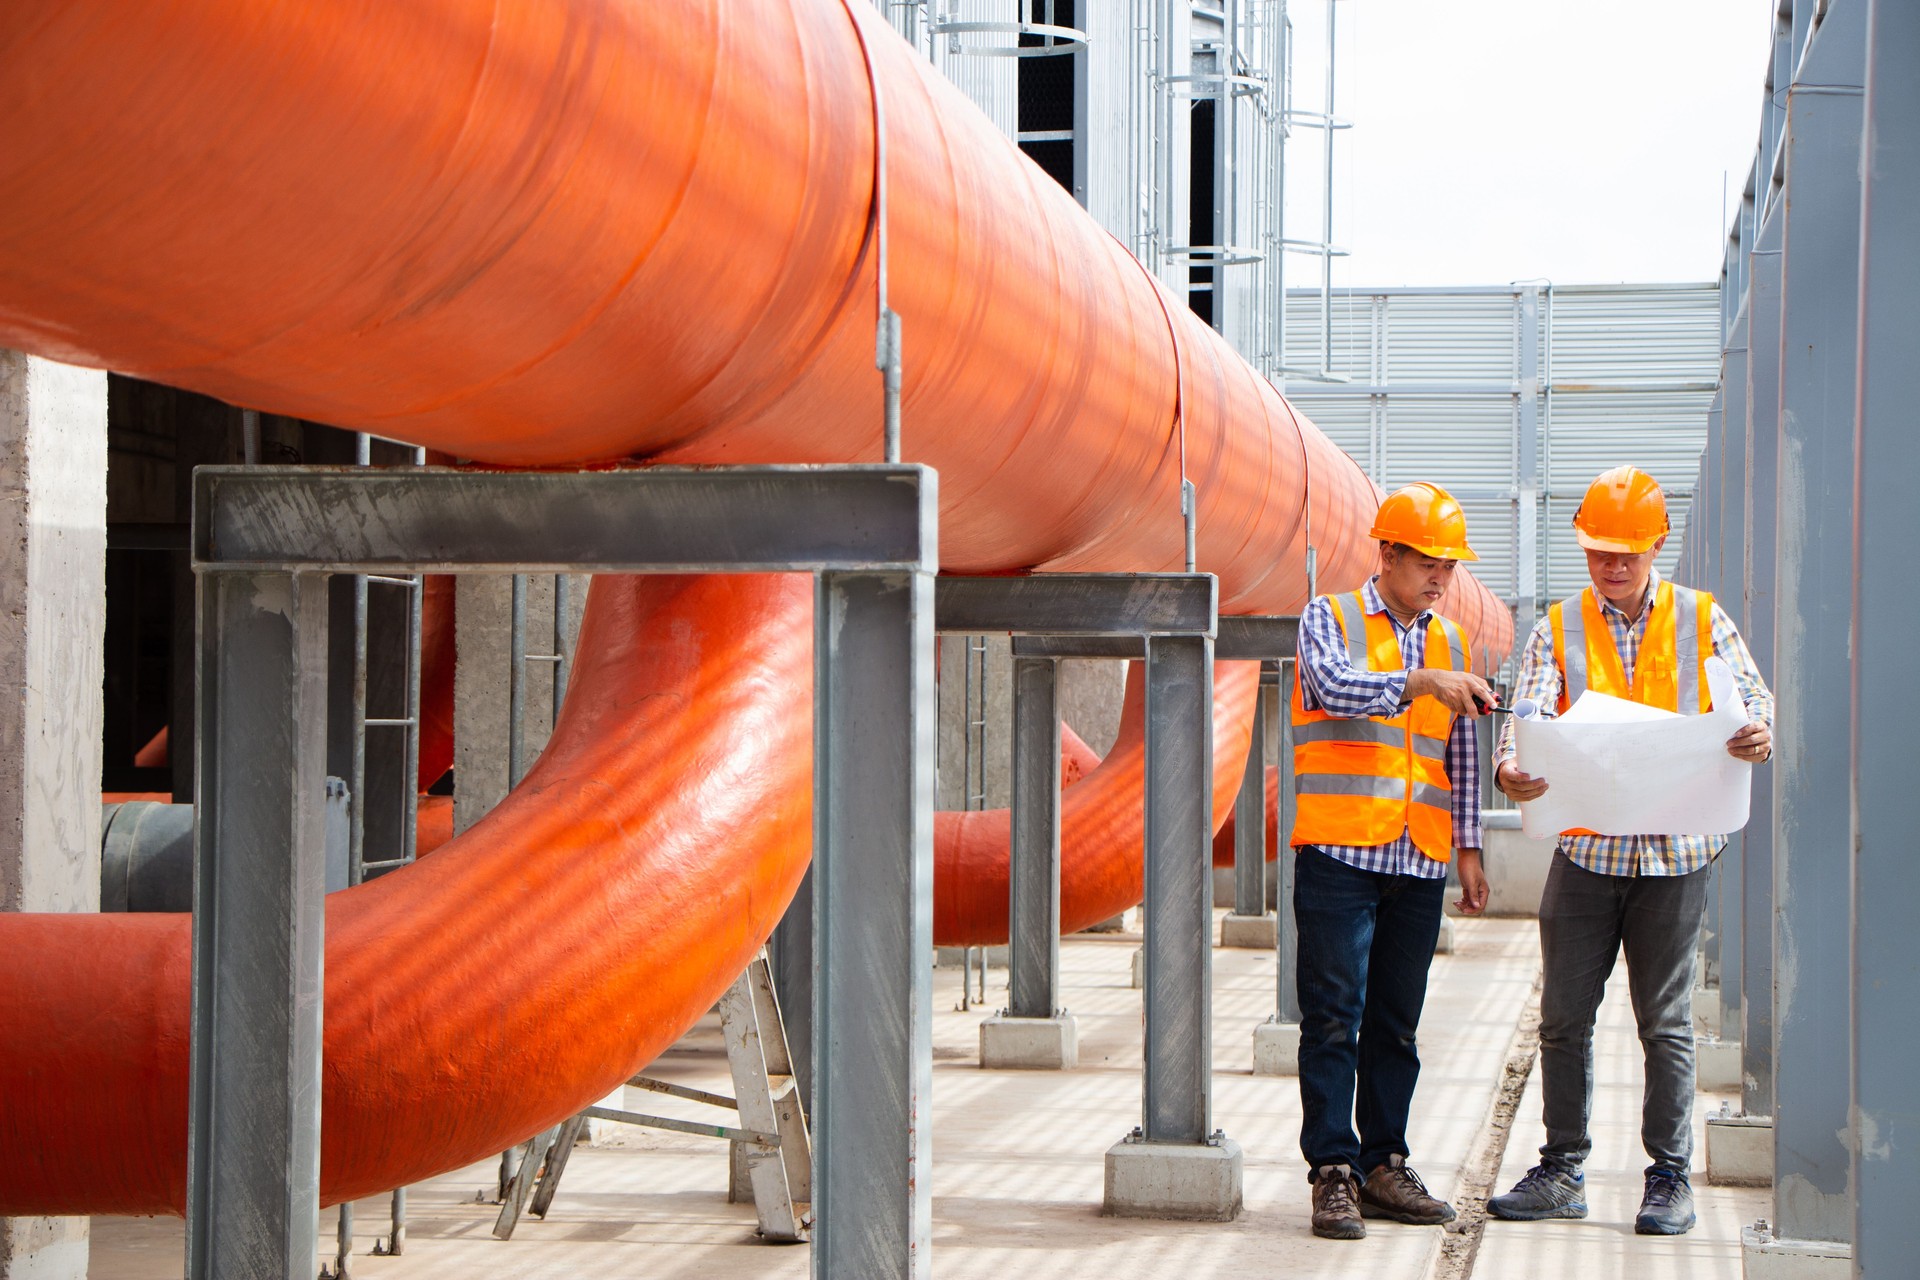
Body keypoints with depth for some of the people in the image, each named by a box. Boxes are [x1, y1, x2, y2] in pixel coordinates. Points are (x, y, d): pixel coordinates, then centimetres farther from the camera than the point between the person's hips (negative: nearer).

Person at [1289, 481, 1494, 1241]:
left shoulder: (1448, 643, 18)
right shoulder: (1330, 618, 3)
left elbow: (1460, 754, 21)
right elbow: (1335, 687, -18)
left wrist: (1468, 848, 14)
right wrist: (1419, 682, -30)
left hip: (1420, 863, 5)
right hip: (1339, 852, -5)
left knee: (1396, 1025, 7)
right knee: (1333, 1016, -7)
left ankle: (1382, 1166, 13)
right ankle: (1333, 1171, -5)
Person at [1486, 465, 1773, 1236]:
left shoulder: (1701, 621, 4)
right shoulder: (1560, 628, 5)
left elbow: (1752, 700, 0)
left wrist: (1759, 735, -25)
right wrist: (1510, 768, -28)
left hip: (1672, 853, -2)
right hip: (1584, 849, 2)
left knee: (1666, 1022, 2)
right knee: (1564, 1018, 4)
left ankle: (1670, 1179, 9)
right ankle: (1562, 1172, 13)